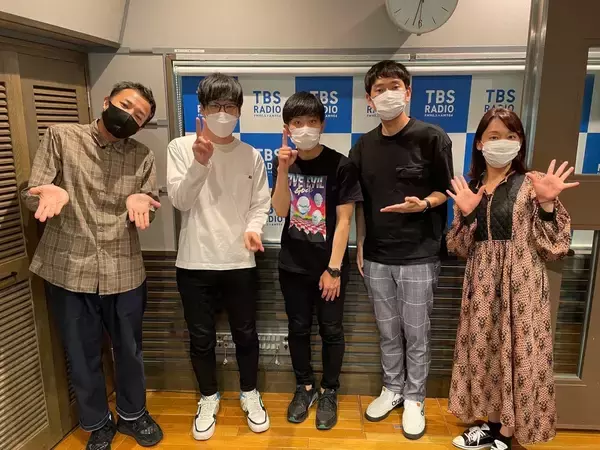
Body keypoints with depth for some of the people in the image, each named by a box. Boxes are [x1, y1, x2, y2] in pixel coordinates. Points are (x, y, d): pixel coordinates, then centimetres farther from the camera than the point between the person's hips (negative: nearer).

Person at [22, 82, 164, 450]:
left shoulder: (143, 157, 3)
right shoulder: (60, 137, -2)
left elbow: (149, 212, 1)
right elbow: (30, 197, -3)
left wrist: (140, 200, -22)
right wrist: (51, 193, -26)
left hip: (124, 272, 1)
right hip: (68, 269, -1)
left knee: (130, 350, 16)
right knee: (82, 356, 14)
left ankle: (133, 414, 41)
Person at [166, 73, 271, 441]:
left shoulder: (251, 155, 2)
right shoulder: (181, 148, -2)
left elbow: (261, 204, 2)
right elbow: (180, 201, -11)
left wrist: (253, 227, -18)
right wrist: (200, 163, -25)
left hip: (240, 261, 1)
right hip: (195, 262, 0)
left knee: (246, 334, 13)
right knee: (201, 338, 13)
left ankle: (249, 393, 37)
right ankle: (209, 398, 37)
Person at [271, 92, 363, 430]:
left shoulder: (341, 165, -11)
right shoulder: (286, 162, 1)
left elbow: (344, 221, -12)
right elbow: (281, 211, -9)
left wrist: (333, 268, -14)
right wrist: (283, 170, -21)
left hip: (329, 264, -3)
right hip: (293, 265, 3)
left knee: (331, 330, 10)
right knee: (298, 328, 15)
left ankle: (329, 391, 31)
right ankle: (305, 386, 35)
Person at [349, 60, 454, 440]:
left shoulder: (432, 137, -8)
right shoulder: (364, 145, 6)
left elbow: (446, 191, -1)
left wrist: (423, 204, -22)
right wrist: (360, 245, 9)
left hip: (418, 256, -3)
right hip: (376, 256, 4)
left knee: (416, 334, 9)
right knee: (388, 332, 17)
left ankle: (414, 398, 30)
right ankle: (392, 389, 36)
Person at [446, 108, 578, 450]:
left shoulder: (531, 185, -5)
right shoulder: (470, 188, 6)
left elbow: (554, 248, -8)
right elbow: (461, 249, 5)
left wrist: (547, 205, -21)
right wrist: (465, 214, -11)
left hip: (521, 285, -4)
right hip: (482, 285, 4)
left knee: (517, 354, 5)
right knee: (484, 350, 12)